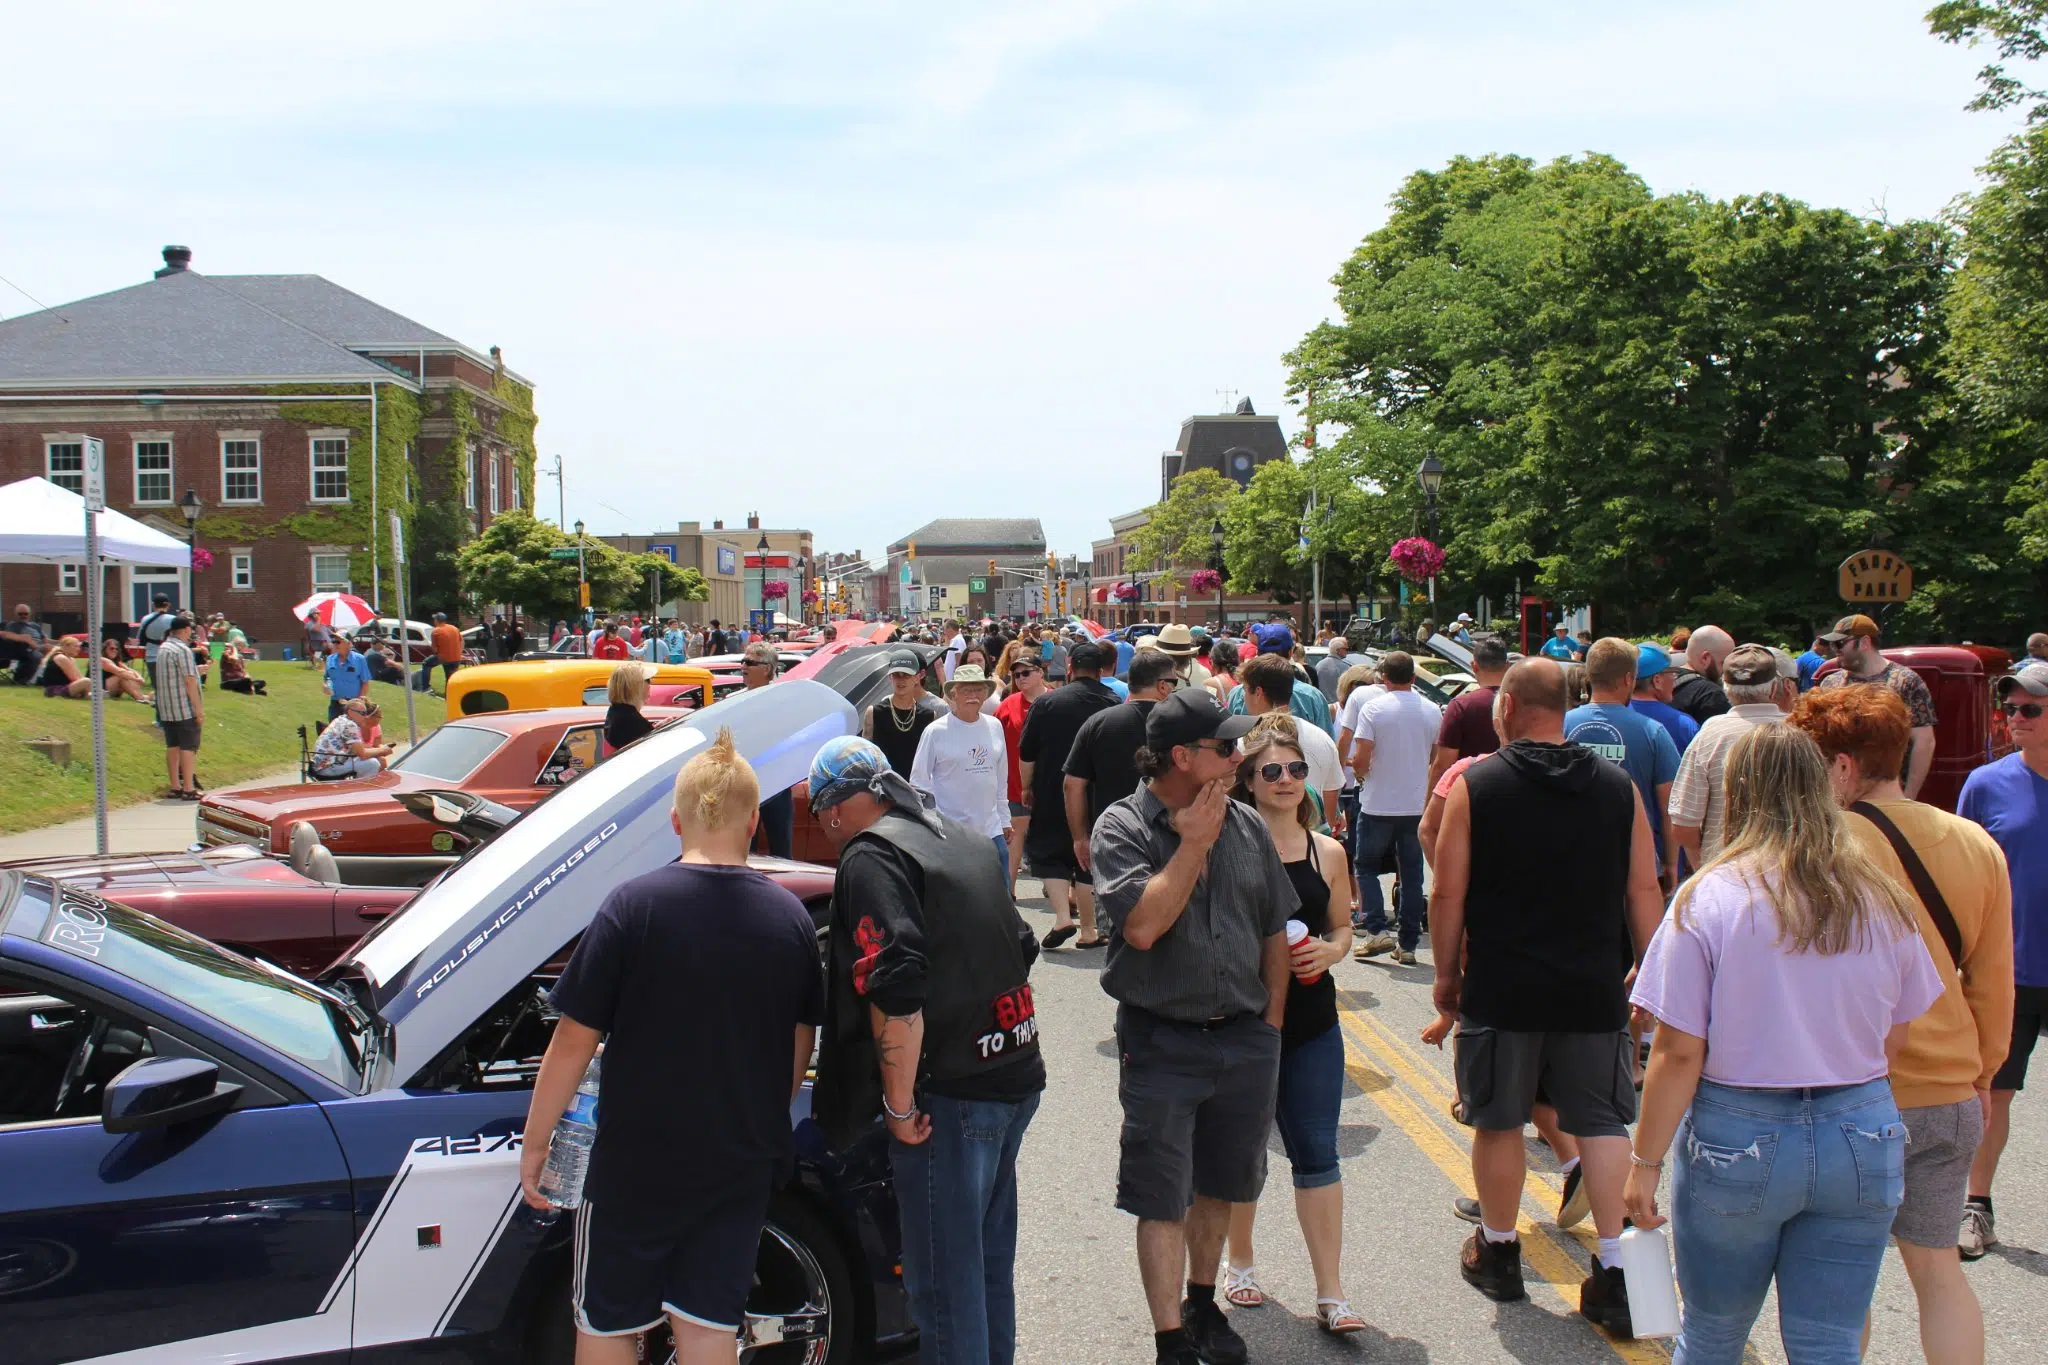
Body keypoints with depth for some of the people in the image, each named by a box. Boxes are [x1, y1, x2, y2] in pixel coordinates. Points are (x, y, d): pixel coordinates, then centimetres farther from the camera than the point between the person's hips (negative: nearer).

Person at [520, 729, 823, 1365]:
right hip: (744, 1166, 3)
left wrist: (535, 1142, 0)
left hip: (638, 1164, -3)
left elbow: (574, 1041, -12)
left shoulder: (632, 905, -14)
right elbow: (800, 1049, 8)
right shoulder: (790, 916, -2)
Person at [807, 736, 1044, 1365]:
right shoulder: (966, 839, 14)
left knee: (945, 1286, 1)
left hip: (951, 1093, -9)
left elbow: (897, 990, -23)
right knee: (989, 1265, 21)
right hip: (1017, 1077, 9)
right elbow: (1020, 949, 21)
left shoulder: (871, 857, -12)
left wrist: (900, 1104, -16)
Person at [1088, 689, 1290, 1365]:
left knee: (1219, 1187, 19)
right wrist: (1194, 843, -18)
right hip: (1162, 1042, -4)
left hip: (1244, 1038, 5)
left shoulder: (1247, 824, 3)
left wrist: (1269, 1027, 8)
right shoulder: (1122, 827, -10)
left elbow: (1275, 933, 11)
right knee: (1163, 1200, 1)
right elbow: (1144, 925, -24)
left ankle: (1203, 1306, 38)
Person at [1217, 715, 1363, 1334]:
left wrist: (1329, 951, -6)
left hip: (1312, 1019, 2)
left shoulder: (1327, 852, 4)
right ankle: (1239, 1261, 34)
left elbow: (1343, 928, 13)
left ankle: (1331, 1293, 10)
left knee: (1317, 1153, 3)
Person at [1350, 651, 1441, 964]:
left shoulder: (1373, 708, -11)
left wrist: (1360, 773, 7)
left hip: (1379, 805, -3)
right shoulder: (1432, 711, 2)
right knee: (1411, 873, 9)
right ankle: (1408, 944, 11)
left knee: (1367, 866, 11)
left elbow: (1361, 759, -14)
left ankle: (1377, 931, -4)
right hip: (1417, 805, 3)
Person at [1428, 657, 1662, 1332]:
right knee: (1602, 1123, 10)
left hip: (1501, 989, -2)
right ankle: (1614, 1270, 6)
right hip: (1595, 990, 2)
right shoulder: (1618, 787, 0)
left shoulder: (1475, 784, -6)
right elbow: (1644, 891, 2)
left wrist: (1446, 977, 6)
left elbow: (1448, 895, -5)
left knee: (1499, 1122, 12)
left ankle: (1498, 1251, 27)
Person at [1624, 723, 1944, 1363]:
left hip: (1739, 1140, -3)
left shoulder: (1709, 898, -12)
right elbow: (1894, 1042, 8)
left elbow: (1679, 1053, -13)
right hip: (1862, 1138, 3)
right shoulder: (1885, 903, -1)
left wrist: (1646, 1162, -4)